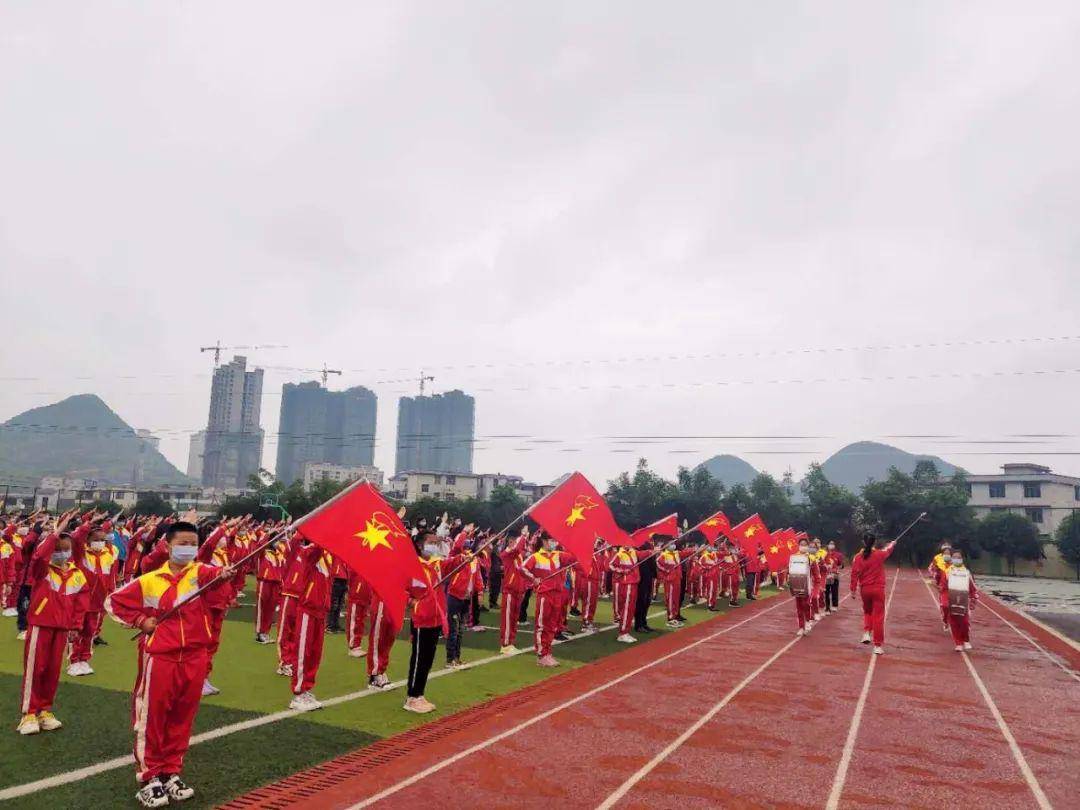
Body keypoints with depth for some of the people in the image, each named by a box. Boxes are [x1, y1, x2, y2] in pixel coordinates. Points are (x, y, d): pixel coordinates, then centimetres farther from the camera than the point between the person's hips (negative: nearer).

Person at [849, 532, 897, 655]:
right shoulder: (879, 554, -6)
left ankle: (866, 633, 7)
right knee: (878, 617, 2)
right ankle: (878, 645, 3)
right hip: (878, 589, -1)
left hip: (864, 589, 2)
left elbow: (854, 574, -5)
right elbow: (888, 549, 17)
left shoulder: (858, 557, -5)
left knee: (867, 612, 26)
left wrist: (853, 590, 3)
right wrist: (893, 543, 40)